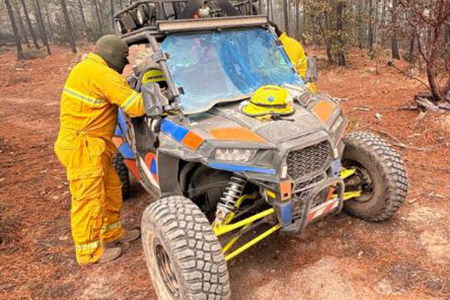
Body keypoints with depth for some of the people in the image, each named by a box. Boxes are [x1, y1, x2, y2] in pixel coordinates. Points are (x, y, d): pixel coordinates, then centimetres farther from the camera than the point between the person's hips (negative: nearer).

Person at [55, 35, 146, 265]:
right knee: (89, 200, 1)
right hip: (82, 148, -10)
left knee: (112, 188, 18)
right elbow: (136, 107, -22)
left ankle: (112, 233, 34)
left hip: (92, 146, 10)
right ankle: (89, 252, 16)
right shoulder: (104, 75, -19)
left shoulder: (86, 68, 14)